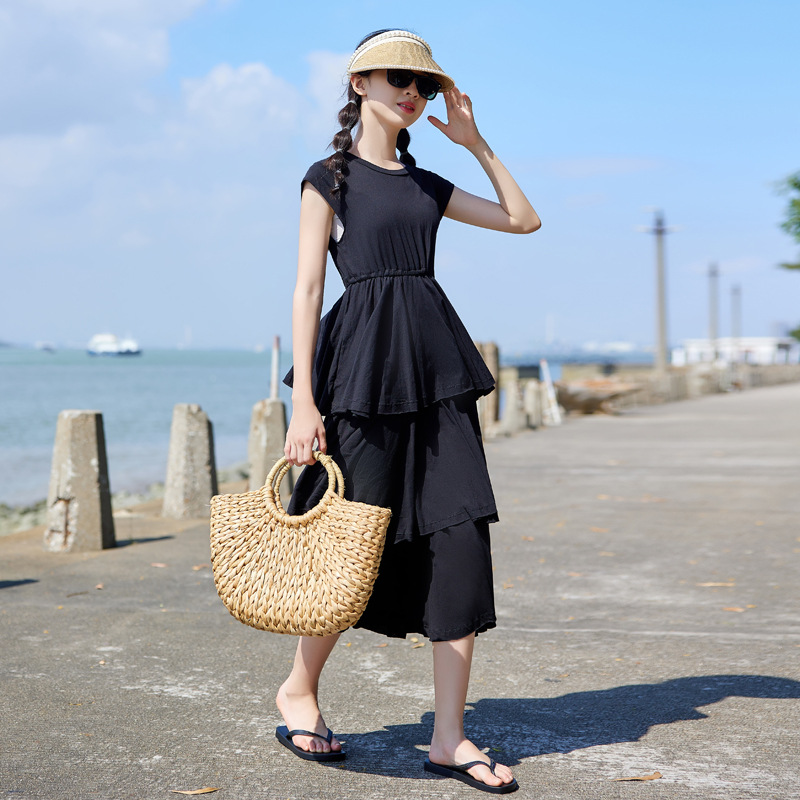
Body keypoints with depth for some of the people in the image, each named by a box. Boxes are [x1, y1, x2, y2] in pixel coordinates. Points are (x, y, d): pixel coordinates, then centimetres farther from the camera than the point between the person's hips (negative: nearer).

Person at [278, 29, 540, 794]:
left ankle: (448, 738, 2)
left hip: (436, 364, 5)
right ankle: (298, 688, 26)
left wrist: (475, 140, 16)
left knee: (460, 540, -3)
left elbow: (525, 219, 21)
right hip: (366, 362, -5)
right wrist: (304, 404, -14)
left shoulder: (425, 185, 17)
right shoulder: (330, 178, 1)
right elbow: (307, 288, -6)